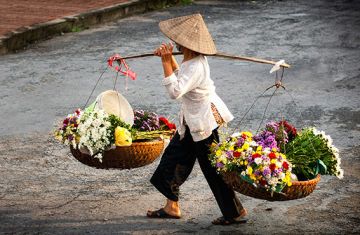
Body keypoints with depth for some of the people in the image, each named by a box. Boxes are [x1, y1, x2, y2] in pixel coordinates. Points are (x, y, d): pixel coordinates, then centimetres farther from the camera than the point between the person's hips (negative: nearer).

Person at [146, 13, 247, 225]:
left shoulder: (196, 67, -30)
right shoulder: (193, 58, 0)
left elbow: (175, 91, -41)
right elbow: (181, 77, 21)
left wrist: (166, 61, -36)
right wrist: (169, 58, 5)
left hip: (204, 123, -10)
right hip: (192, 121, 10)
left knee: (214, 169, 1)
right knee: (174, 158, 17)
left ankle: (236, 212, 15)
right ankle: (172, 206, 30)